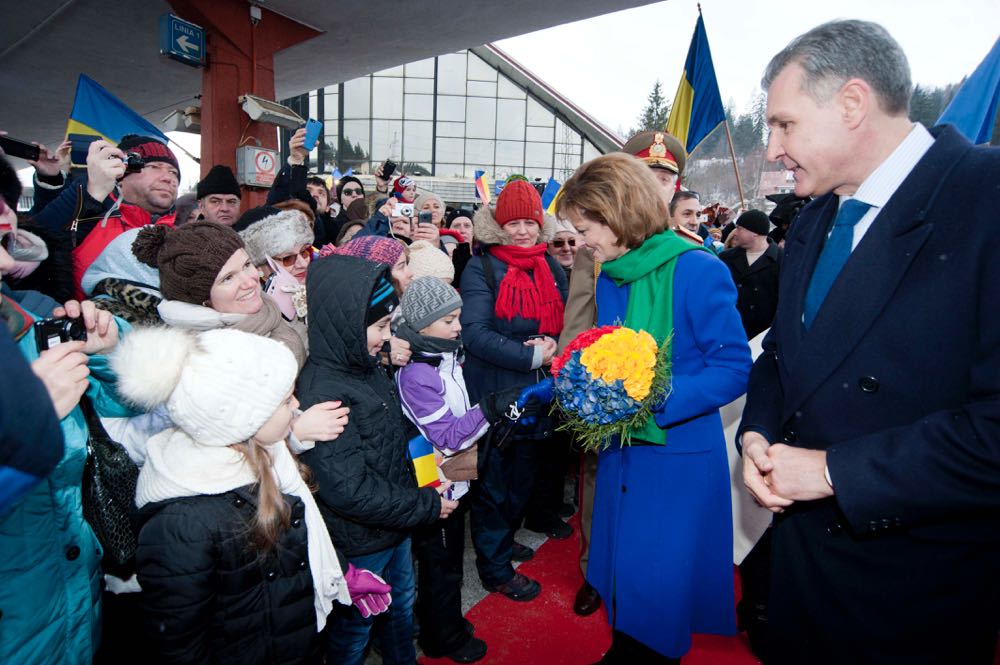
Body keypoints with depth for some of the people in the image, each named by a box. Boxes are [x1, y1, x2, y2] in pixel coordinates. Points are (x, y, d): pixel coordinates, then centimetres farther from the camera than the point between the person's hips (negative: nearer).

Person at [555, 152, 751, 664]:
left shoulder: (697, 270, -18)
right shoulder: (608, 280, 4)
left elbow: (734, 368, -18)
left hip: (678, 459, -6)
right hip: (620, 452, 7)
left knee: (660, 590, 9)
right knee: (620, 573, 21)